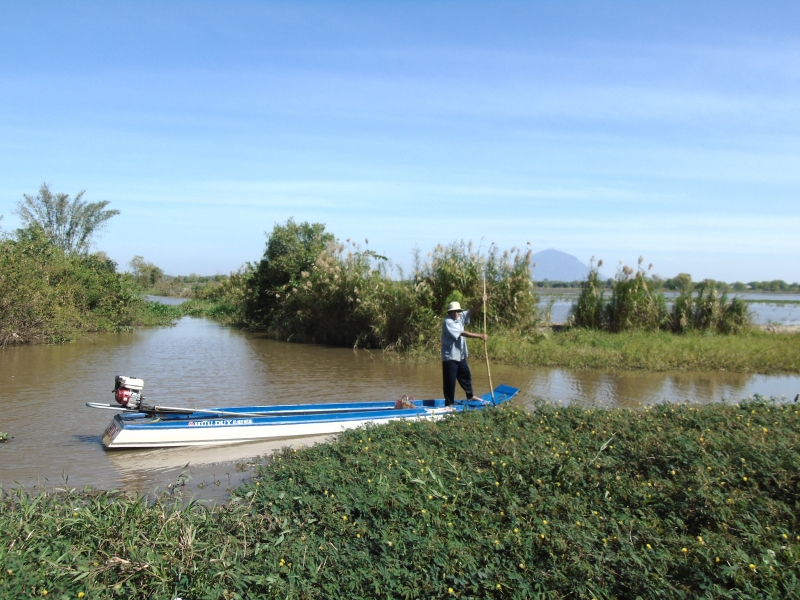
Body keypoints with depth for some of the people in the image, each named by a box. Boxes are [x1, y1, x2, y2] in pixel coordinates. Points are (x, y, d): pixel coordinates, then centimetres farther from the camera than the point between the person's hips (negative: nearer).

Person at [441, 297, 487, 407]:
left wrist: (481, 303, -17)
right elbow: (463, 333, -24)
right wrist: (479, 336, -25)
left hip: (461, 356, 9)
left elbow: (471, 312, 1)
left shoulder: (460, 317, 6)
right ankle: (449, 404, 7)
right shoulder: (448, 322, -19)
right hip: (450, 357, -9)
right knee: (450, 382, -2)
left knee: (466, 377, 22)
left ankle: (470, 397, 39)